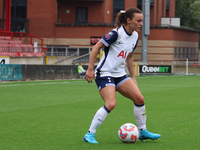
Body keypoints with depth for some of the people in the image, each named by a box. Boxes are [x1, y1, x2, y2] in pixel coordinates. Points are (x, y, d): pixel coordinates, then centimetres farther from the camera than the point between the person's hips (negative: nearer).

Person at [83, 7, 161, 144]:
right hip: (104, 73, -8)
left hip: (120, 74, 8)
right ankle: (90, 135, -13)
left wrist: (133, 78, 20)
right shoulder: (116, 33, -17)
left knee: (139, 98, -3)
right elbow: (97, 47, -13)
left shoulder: (135, 36, 7)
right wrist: (90, 69, -16)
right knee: (111, 104, -24)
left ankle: (143, 132, 13)